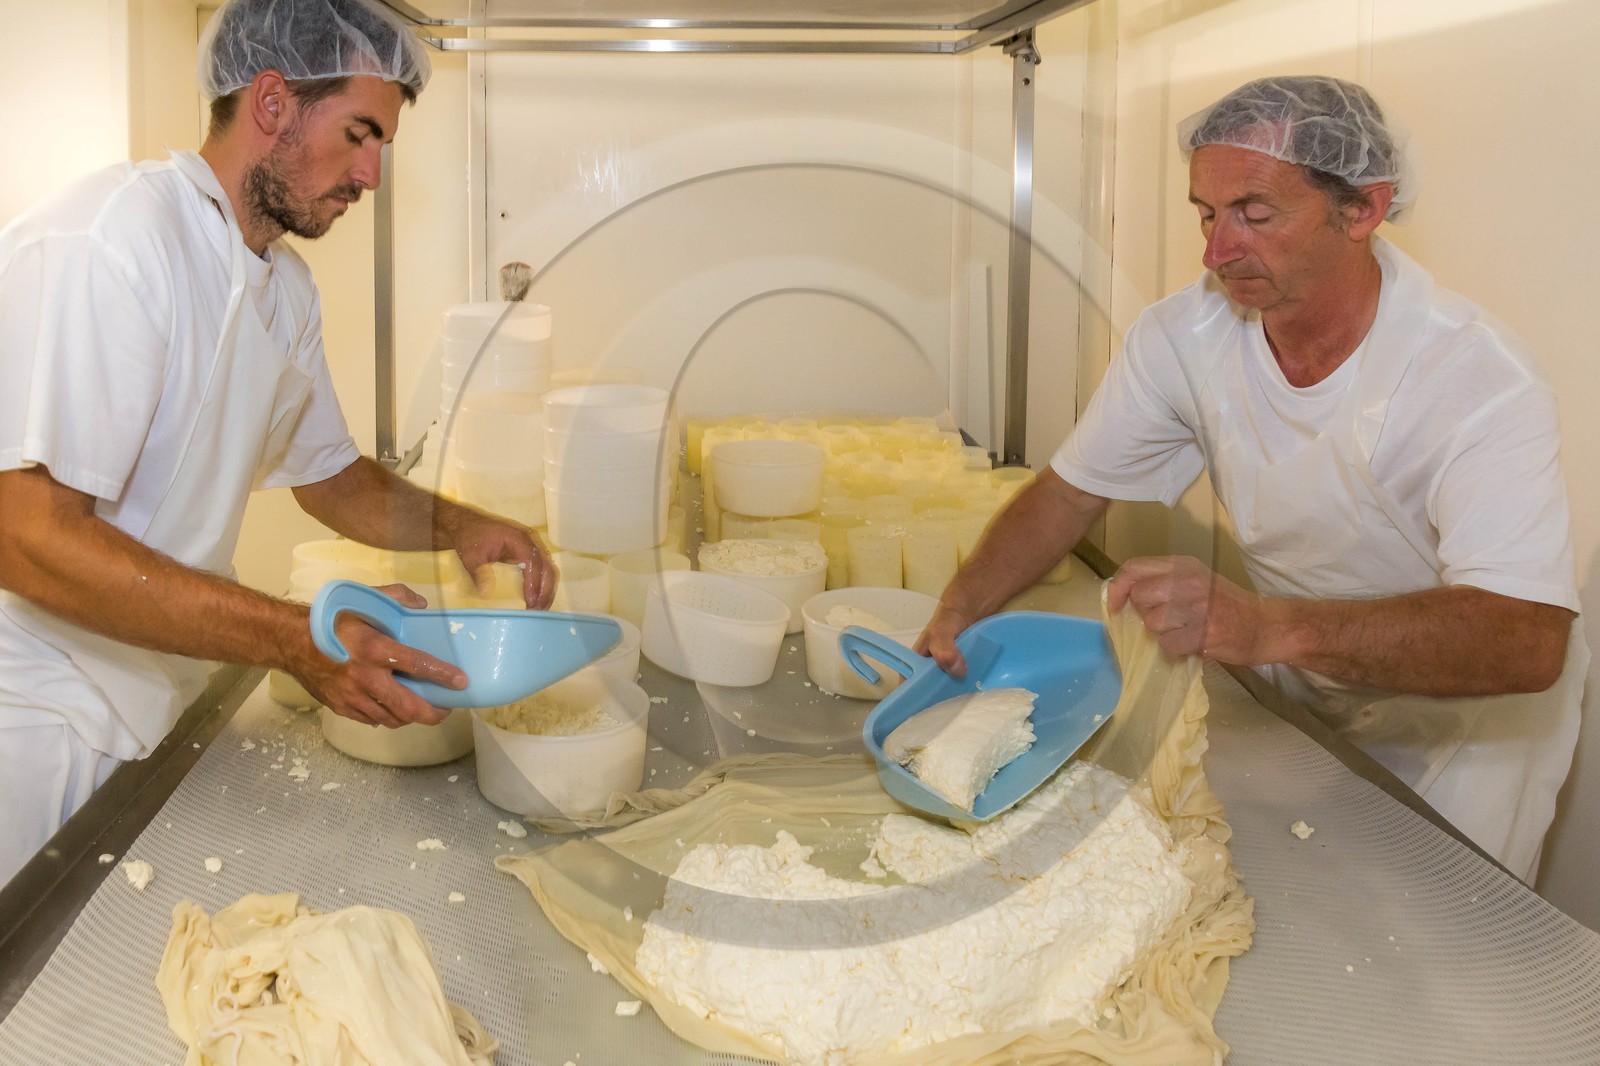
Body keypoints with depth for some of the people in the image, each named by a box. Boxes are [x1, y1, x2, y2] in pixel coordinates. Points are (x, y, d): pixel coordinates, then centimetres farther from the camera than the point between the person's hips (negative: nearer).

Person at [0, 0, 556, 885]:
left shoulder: (287, 287, 8)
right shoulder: (103, 242, -22)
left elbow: (328, 474, 20)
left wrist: (455, 528, 0)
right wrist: (298, 639, -33)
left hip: (160, 707, 8)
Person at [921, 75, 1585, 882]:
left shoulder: (1478, 380, -31)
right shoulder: (1184, 334, -16)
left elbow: (1525, 641, -43)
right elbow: (1070, 491, -5)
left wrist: (1273, 628, -56)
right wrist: (956, 615, -22)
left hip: (1466, 718, -3)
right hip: (1297, 699, 4)